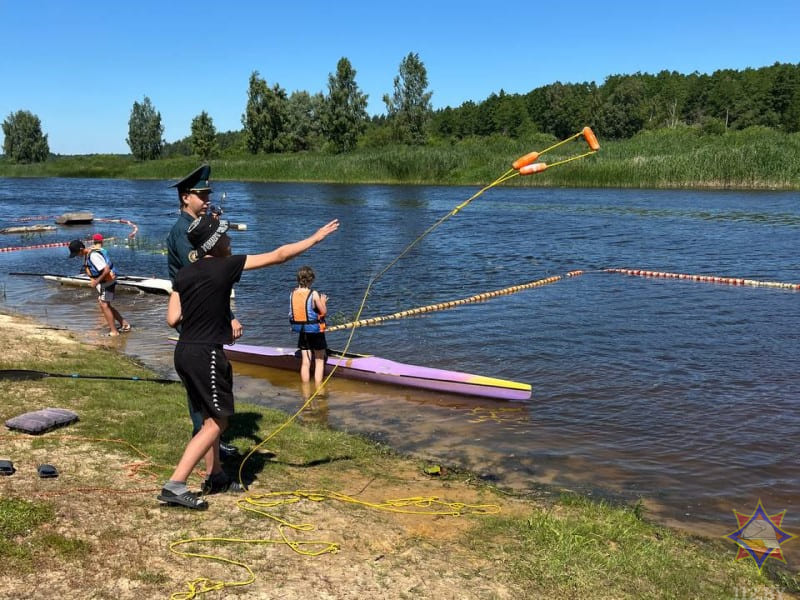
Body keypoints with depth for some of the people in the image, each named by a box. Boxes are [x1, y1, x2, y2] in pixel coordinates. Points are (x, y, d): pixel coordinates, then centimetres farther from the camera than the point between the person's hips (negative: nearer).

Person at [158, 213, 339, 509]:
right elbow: (279, 255, -5)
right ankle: (175, 485, -7)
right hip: (206, 354, -8)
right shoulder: (227, 265, -10)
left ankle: (214, 474, 33)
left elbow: (172, 319, 6)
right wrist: (316, 238, 4)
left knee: (209, 415, 22)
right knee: (217, 422, -1)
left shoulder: (183, 274, 7)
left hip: (184, 352, 8)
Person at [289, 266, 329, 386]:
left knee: (305, 362, 12)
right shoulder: (313, 294, -16)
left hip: (301, 332, 5)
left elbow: (299, 309, 8)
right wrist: (323, 302, 7)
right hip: (315, 331, -5)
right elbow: (324, 312, -12)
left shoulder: (292, 293, -1)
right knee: (319, 361, 9)